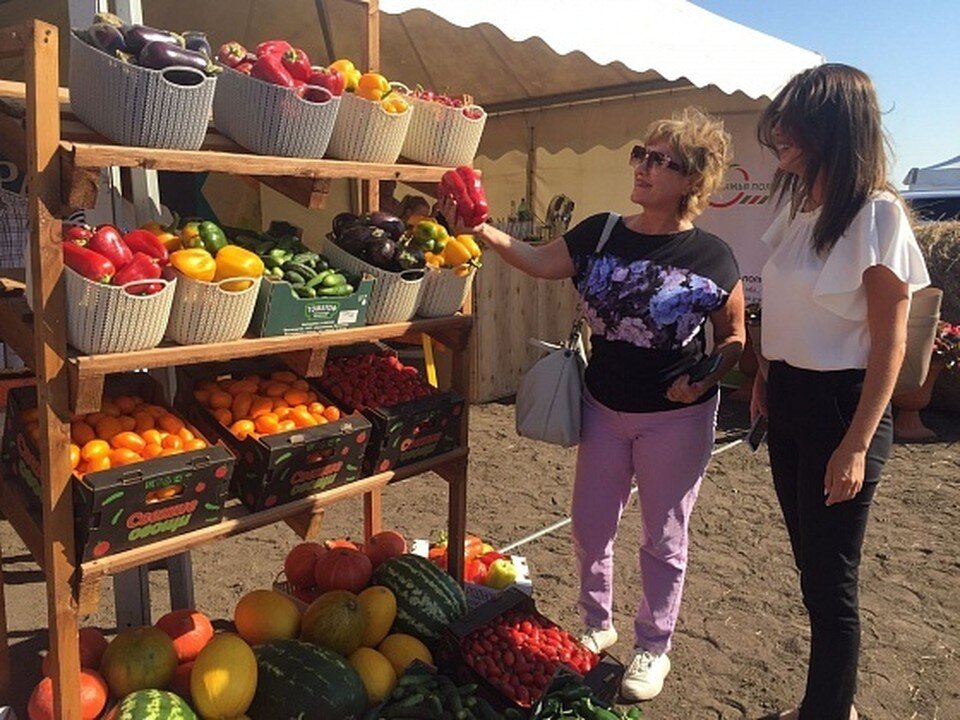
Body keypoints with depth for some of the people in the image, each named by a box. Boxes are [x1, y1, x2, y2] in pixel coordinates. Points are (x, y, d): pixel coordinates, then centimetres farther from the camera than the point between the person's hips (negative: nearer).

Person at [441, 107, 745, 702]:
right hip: (604, 407, 4)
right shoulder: (601, 234, -2)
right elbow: (538, 261, -4)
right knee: (591, 527, 15)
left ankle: (654, 647, 33)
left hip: (677, 417, -3)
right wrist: (482, 232, -20)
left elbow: (734, 338, -2)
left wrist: (706, 378, -20)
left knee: (663, 538, 11)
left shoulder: (713, 258, -11)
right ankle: (598, 625, 40)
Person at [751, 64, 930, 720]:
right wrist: (766, 382, 10)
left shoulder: (877, 215, -14)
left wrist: (856, 447, -16)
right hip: (788, 401, 8)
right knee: (813, 568, 19)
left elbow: (889, 344, -15)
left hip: (840, 406, -8)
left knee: (830, 581, 5)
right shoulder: (799, 208, 9)